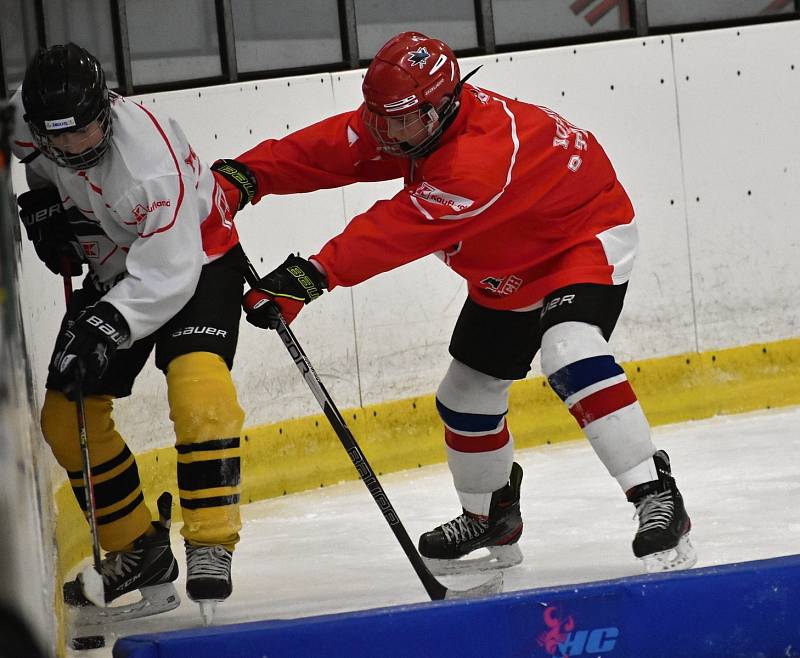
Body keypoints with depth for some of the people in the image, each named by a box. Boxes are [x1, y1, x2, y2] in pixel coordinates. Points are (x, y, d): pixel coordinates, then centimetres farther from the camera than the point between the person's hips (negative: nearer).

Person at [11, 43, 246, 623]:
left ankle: (209, 549, -27)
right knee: (67, 416, 2)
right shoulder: (24, 120, -20)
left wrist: (107, 329, -40)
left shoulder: (153, 165, -38)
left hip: (194, 256, -7)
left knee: (197, 385, -30)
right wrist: (42, 203, -6)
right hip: (114, 267, 7)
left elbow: (166, 274, -34)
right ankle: (139, 551, 14)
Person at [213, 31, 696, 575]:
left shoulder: (485, 153, -39)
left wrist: (313, 276, -52)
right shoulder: (413, 124, -13)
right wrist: (242, 177, -29)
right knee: (468, 392, 13)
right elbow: (328, 150, -14)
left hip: (587, 235, -9)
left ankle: (657, 496, -29)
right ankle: (490, 520, 37)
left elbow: (402, 229, -46)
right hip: (508, 272, 9)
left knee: (570, 354, -34)